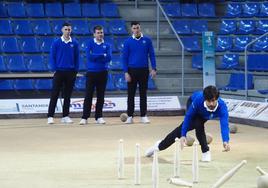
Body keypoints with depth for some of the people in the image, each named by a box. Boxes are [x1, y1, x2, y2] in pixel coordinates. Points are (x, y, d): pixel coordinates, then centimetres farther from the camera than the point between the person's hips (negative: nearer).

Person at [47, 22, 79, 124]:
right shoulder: (56, 43, -1)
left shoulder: (74, 43, 4)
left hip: (70, 73, 2)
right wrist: (55, 69, -7)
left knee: (67, 95, 7)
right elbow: (52, 57, 0)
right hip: (59, 72, -2)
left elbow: (77, 58, 9)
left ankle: (65, 116, 13)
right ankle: (50, 116, -1)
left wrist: (76, 70, 3)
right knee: (54, 95, -3)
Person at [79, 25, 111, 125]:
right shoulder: (90, 43, 1)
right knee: (88, 96, -4)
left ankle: (99, 117, 12)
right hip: (91, 72, -2)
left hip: (103, 73, 2)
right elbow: (89, 56, -13)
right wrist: (102, 55, -11)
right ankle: (85, 117, -2)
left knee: (100, 96, 5)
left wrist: (95, 57, -13)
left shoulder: (107, 45, 7)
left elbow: (109, 57, -7)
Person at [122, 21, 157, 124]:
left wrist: (153, 68, -6)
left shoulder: (147, 40, 2)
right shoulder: (128, 42, 0)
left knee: (143, 94, 5)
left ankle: (143, 116, 11)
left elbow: (152, 55, 4)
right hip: (132, 70, 0)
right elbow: (125, 57, 1)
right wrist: (126, 72, -7)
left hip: (144, 70, 0)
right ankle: (130, 116, 8)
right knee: (131, 94, 2)